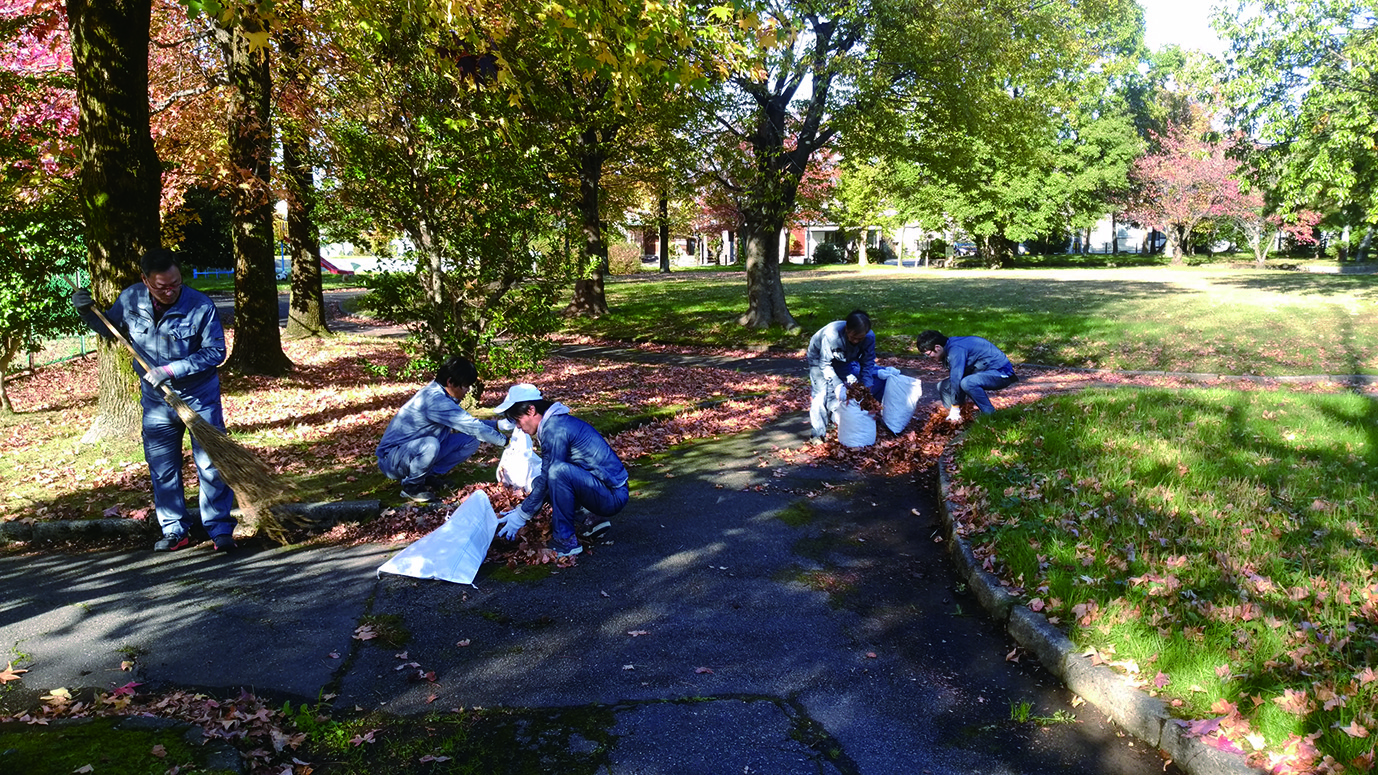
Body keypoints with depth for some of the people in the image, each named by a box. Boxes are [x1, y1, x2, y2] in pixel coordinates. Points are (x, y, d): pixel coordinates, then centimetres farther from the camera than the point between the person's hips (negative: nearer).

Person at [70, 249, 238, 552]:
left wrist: (171, 370, -23)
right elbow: (109, 329, 13)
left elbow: (215, 351, -17)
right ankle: (175, 532, 23)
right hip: (155, 400, 4)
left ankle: (220, 529, 6)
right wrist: (87, 312, -6)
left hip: (199, 397, -4)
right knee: (162, 469, 10)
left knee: (210, 464, -3)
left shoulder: (200, 306, -20)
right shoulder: (130, 299, -7)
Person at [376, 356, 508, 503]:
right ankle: (411, 486, -12)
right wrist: (504, 440, -18)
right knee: (430, 445, -40)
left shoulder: (442, 395, 2)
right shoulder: (435, 399, -27)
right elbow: (472, 427, -26)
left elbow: (468, 423, 15)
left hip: (418, 450, 9)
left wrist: (497, 425, 2)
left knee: (470, 441, -3)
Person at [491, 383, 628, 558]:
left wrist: (522, 515, -7)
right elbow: (545, 478, 21)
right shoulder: (556, 422, 12)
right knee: (538, 483, 13)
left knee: (559, 472, -31)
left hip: (613, 496, -10)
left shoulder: (555, 428, -18)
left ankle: (565, 541, -17)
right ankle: (588, 522, 11)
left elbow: (548, 478, -17)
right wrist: (521, 509, 20)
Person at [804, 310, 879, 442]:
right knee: (822, 393, -16)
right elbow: (825, 364, -30)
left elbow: (867, 364, -14)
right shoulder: (831, 334, -42)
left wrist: (867, 388, -22)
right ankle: (818, 433, -4)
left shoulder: (869, 337, -29)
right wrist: (836, 384, -36)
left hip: (845, 360, 5)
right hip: (820, 358, -5)